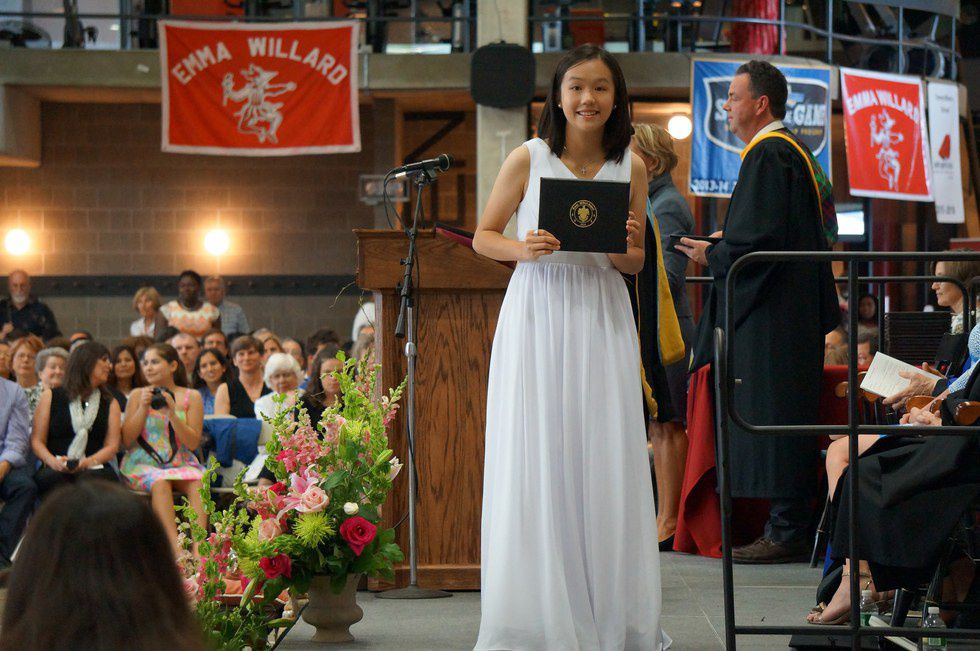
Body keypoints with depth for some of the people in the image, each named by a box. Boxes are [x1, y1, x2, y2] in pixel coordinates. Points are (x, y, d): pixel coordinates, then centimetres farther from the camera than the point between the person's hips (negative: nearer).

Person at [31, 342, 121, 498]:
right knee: (54, 479, -37)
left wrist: (88, 462, -12)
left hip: (94, 469, 1)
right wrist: (53, 461, -13)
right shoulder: (51, 396, 17)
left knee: (87, 480, -36)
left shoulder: (110, 403, 22)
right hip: (56, 471, -1)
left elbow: (112, 446, 9)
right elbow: (37, 441, 9)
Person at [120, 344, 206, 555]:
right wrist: (143, 408, -8)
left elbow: (193, 442, 0)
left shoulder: (191, 397, 8)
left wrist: (173, 413, -12)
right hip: (143, 464, -1)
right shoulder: (138, 395, 9)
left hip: (180, 464, 1)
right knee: (160, 483, -34)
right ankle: (176, 550, -44)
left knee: (197, 482, -32)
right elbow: (126, 441, 2)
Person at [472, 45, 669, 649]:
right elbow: (484, 236, 7)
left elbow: (636, 262, 14)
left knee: (607, 459, 0)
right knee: (534, 458, -2)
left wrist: (624, 250, -9)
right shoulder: (528, 159, 0)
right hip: (536, 316, -2)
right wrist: (525, 250, -13)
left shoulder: (631, 167, 6)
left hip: (601, 320, 2)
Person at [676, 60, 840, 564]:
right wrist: (719, 248, 18)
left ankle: (786, 534, -7)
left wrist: (711, 256, -4)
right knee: (783, 421, 10)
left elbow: (757, 238, -22)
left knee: (773, 421, -8)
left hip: (771, 313, -11)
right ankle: (788, 528, 13)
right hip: (796, 310, 11)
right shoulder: (792, 152, 18)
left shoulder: (768, 155, -14)